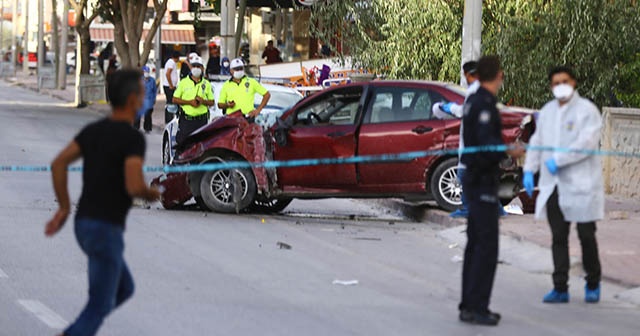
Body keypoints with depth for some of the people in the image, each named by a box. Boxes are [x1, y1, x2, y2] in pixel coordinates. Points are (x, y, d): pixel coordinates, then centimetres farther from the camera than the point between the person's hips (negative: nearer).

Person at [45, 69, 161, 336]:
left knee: (123, 290, 24)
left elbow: (58, 164, 4)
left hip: (86, 225, 9)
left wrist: (64, 209, 7)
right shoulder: (134, 138, -17)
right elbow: (133, 186, -28)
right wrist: (151, 194, -3)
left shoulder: (93, 130, 10)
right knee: (100, 306, -1)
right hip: (105, 231, -9)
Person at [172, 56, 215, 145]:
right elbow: (175, 99, 4)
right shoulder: (184, 82, 7)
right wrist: (189, 102, -9)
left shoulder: (206, 84, 12)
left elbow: (212, 102, 13)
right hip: (186, 120, -1)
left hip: (201, 120, 1)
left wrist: (203, 101, -9)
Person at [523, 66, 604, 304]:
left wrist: (558, 160, -18)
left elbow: (587, 142, -16)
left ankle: (592, 285, 16)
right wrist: (529, 170, 8)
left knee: (586, 237, 0)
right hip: (553, 186, 5)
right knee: (558, 237, 4)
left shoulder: (587, 110, -5)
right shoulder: (547, 112, 16)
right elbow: (537, 142, 20)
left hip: (581, 184, -5)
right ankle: (560, 288, 7)